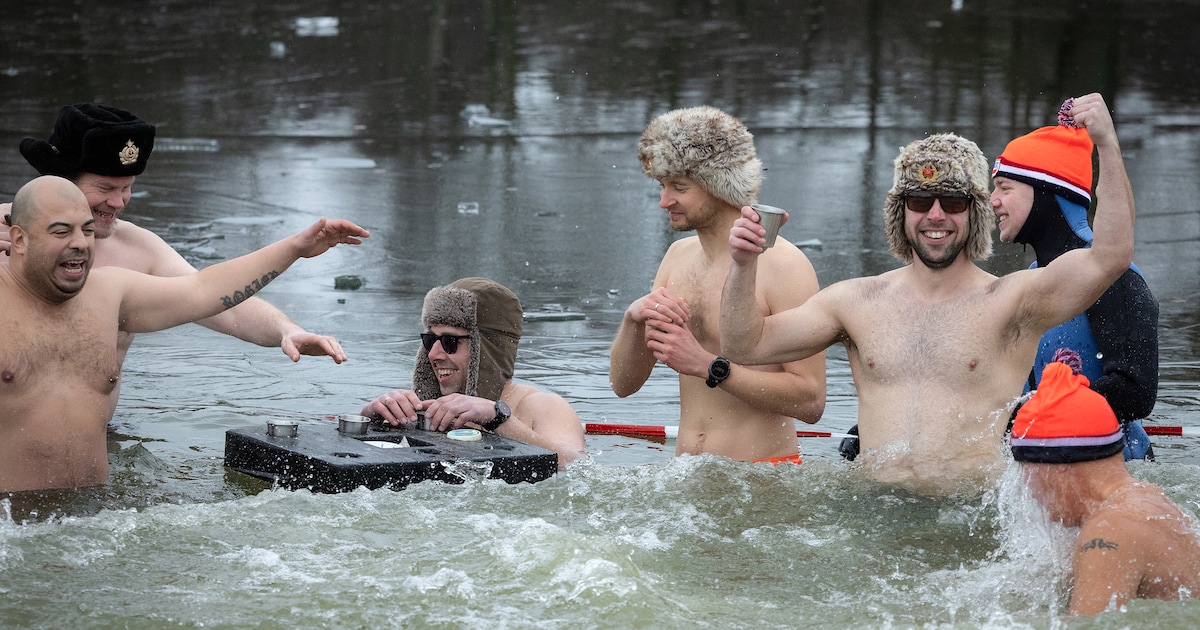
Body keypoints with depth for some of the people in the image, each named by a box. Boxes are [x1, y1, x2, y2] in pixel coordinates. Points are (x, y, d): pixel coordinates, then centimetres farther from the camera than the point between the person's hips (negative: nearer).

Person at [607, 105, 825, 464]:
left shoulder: (783, 265, -7)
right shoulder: (678, 256, 13)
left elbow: (811, 401, -14)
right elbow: (623, 384, 15)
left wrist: (708, 366, -17)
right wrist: (634, 320, -5)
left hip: (762, 476, -6)